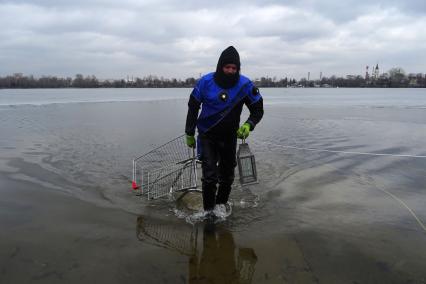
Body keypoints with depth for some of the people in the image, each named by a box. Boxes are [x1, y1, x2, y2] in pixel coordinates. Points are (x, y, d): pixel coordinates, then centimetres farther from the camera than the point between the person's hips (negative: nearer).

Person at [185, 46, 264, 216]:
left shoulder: (245, 84, -13)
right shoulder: (206, 82, -14)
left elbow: (258, 110, -3)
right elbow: (193, 108, -2)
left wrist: (248, 125, -24)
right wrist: (189, 134, 2)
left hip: (229, 137, 2)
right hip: (207, 136, -2)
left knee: (227, 175, 14)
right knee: (209, 175, -9)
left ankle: (221, 204, 37)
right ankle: (208, 210, 7)